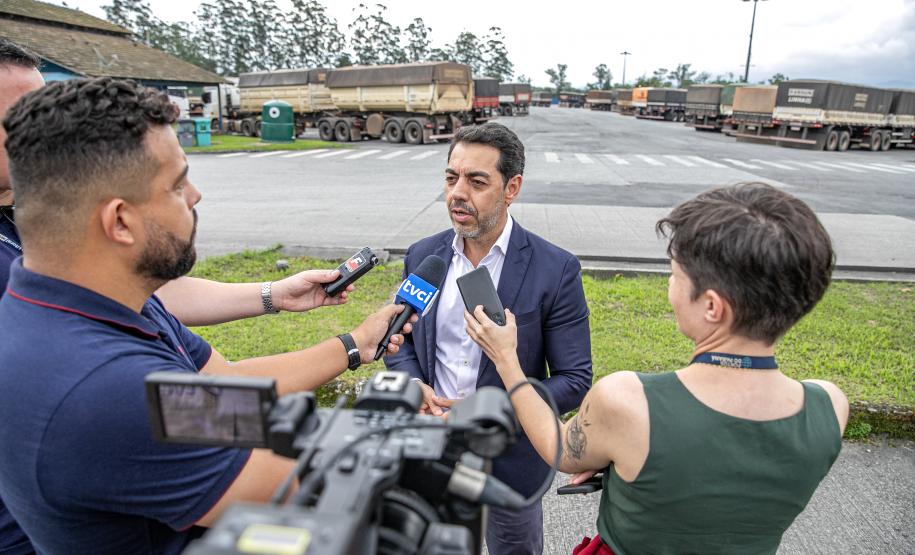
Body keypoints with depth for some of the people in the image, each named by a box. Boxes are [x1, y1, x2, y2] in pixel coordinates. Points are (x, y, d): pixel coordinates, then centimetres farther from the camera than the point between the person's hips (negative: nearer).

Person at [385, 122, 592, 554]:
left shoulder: (556, 270, -17)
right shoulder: (422, 255, -4)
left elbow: (574, 380, -13)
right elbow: (400, 339, 8)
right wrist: (414, 385, -13)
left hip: (510, 461, -3)